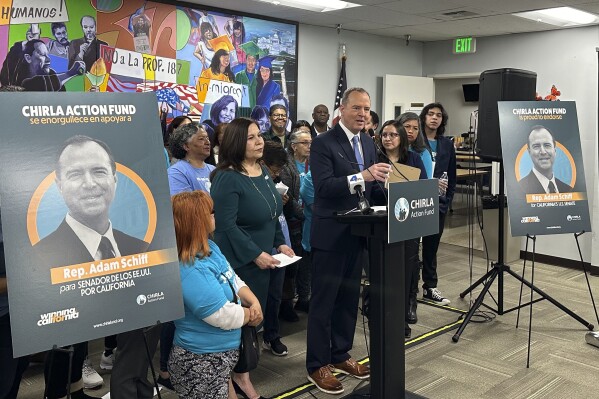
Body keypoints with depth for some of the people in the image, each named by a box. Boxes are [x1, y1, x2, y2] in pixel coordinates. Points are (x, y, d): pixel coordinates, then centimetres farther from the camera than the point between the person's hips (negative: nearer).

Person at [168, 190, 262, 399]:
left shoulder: (209, 248, 2)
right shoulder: (190, 272, -30)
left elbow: (234, 281, 10)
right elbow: (224, 316, -28)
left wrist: (253, 301, -9)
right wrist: (250, 314, -8)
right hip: (201, 362, -9)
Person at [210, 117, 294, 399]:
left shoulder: (263, 171, 9)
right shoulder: (227, 178, -17)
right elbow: (225, 225, -22)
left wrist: (280, 244, 7)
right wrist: (255, 254, -22)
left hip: (262, 258, 8)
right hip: (238, 261, -8)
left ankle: (241, 373, 29)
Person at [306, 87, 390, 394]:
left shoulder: (368, 143, 10)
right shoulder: (323, 143, -12)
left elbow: (369, 184, 12)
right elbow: (324, 187, -24)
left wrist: (380, 180, -8)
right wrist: (362, 176, -33)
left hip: (357, 231, 7)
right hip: (330, 233, -7)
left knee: (349, 297, 16)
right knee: (323, 300, 3)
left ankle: (340, 355, 32)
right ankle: (317, 364, 16)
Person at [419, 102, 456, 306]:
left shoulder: (447, 144, 10)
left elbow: (452, 176, 12)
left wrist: (447, 200, 3)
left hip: (438, 203, 4)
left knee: (432, 245, 12)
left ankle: (430, 287, 21)